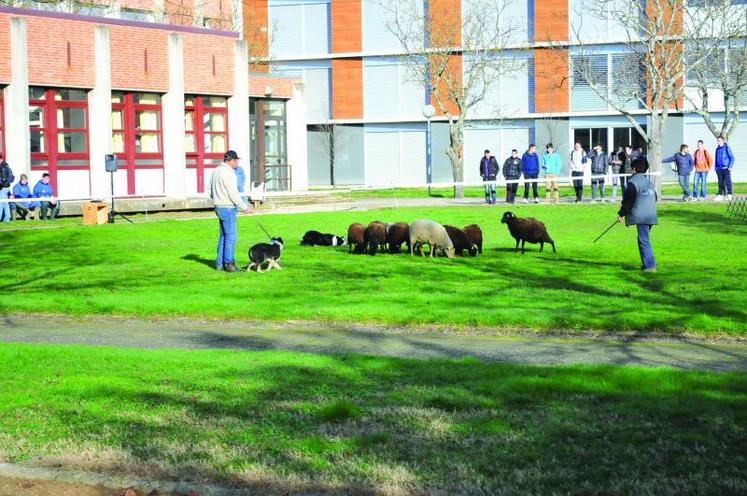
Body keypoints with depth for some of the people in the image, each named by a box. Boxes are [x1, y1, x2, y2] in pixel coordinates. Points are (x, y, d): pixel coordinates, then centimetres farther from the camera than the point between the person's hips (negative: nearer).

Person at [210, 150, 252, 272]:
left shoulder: (216, 171, 12)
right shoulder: (228, 173, -18)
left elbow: (211, 192, 18)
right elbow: (234, 194, -20)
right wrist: (244, 208, -11)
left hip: (219, 207, 10)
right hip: (228, 208, -10)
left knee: (223, 236, 15)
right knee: (231, 236, -4)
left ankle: (220, 264, 17)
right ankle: (229, 264, -3)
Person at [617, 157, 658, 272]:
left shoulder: (633, 182, -8)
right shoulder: (648, 182, 17)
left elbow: (628, 200, -10)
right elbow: (655, 197, 25)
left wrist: (621, 214, -1)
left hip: (641, 217, -8)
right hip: (651, 215, 8)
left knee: (644, 240, -8)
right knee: (644, 239, 20)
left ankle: (650, 266, -14)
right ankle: (645, 263, 23)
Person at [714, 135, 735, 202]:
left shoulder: (727, 148, -5)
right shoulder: (717, 149, 12)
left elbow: (732, 158, -5)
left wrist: (730, 166, -12)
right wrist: (716, 168, 15)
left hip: (726, 168, -6)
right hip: (719, 169, 6)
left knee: (728, 182, -7)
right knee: (720, 183, 9)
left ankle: (729, 195, -3)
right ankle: (720, 195, 13)